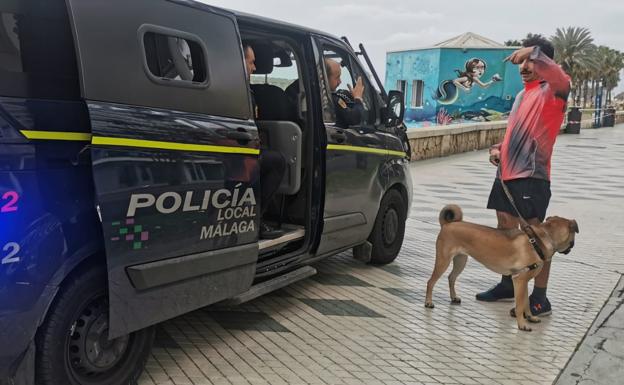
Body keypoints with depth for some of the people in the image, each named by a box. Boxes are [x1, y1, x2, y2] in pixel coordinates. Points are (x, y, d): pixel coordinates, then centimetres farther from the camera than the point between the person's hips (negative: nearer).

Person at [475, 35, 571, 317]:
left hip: (532, 176, -9)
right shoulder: (522, 95, 19)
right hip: (506, 173, 9)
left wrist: (534, 51, -38)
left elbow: (560, 77, -31)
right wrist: (498, 148, 11)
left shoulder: (552, 91, -5)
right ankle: (508, 284, 29)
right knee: (505, 229, 15)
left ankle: (540, 298, 4)